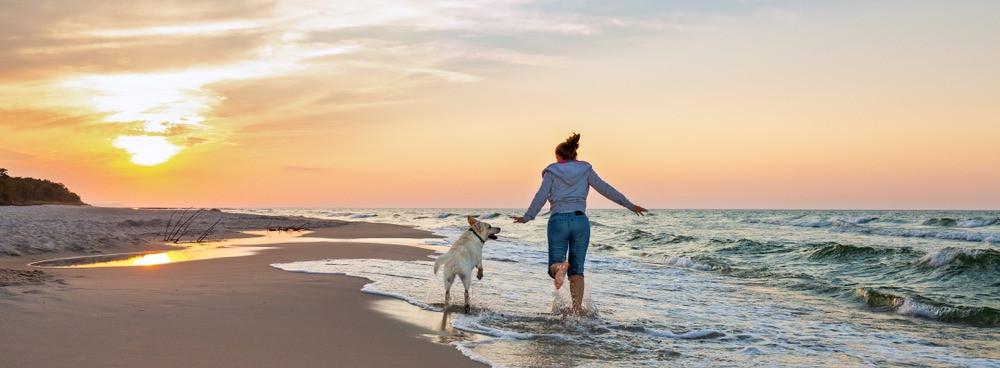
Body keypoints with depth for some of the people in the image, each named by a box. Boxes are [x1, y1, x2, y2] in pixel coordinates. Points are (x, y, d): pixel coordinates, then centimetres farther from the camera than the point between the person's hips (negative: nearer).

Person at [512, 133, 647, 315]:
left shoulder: (552, 171, 7)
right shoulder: (585, 170, 11)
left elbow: (541, 196, -1)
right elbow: (605, 189, 5)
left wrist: (527, 218, 6)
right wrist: (629, 205, 8)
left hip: (558, 220, -1)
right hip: (580, 220, 2)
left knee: (554, 266, 7)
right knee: (577, 270, 10)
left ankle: (560, 267, -30)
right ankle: (577, 310, -2)